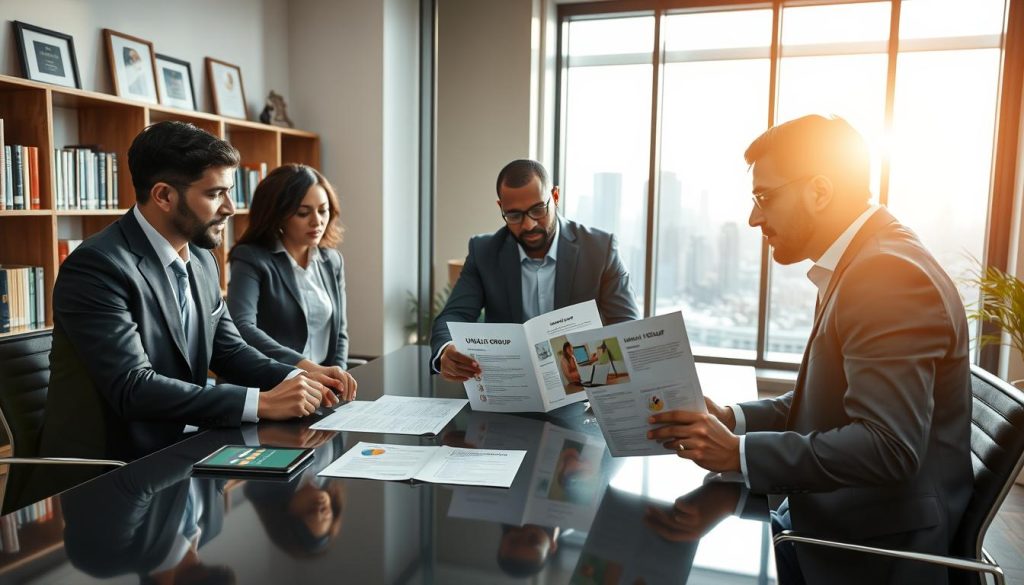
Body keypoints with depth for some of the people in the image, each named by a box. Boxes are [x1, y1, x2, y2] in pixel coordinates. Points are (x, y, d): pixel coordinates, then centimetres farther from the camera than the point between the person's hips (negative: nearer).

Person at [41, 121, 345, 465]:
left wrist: (296, 379, -7)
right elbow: (134, 389, -25)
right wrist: (261, 402, -26)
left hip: (177, 452, 7)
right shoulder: (97, 266, -18)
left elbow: (229, 351, 10)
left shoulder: (202, 260, 5)